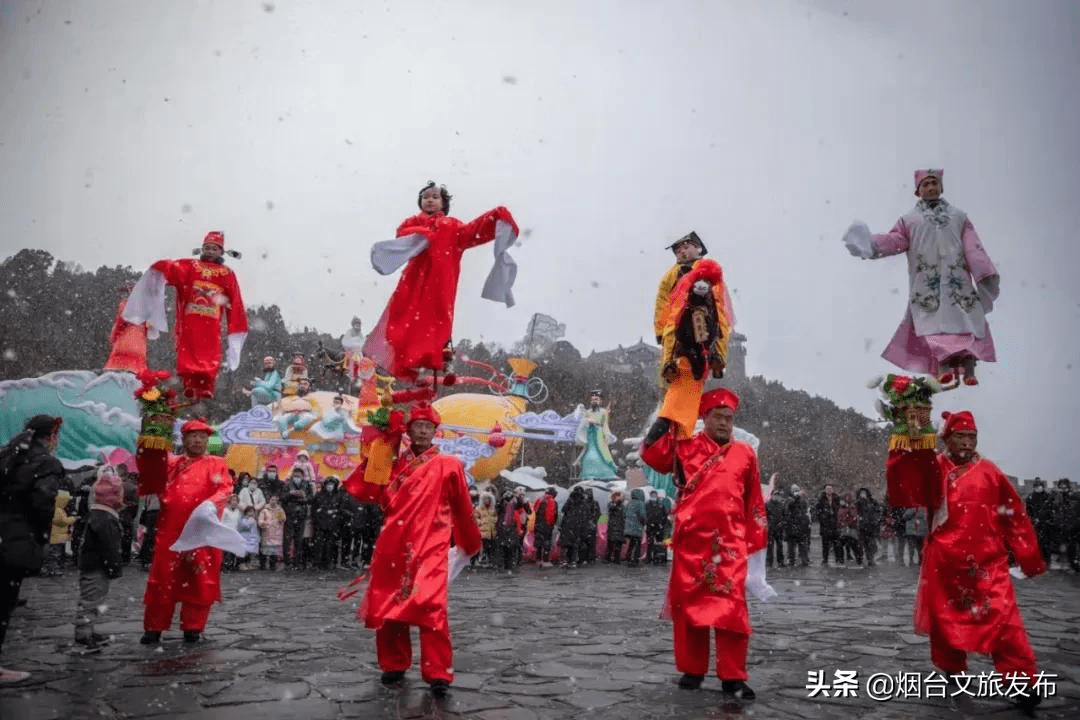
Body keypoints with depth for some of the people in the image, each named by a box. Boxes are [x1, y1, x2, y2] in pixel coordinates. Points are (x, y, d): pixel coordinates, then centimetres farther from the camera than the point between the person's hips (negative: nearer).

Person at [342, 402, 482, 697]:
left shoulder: (448, 465, 5)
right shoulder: (395, 465, 15)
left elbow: (462, 508, 12)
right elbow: (364, 491, 9)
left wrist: (471, 542, 19)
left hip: (430, 546, -4)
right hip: (394, 544, 4)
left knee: (430, 604, -17)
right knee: (388, 605, 7)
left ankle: (438, 673, -11)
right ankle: (394, 665, 24)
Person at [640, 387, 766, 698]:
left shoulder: (745, 454, 13)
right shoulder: (686, 447, 8)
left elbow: (754, 501, 16)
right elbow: (651, 454, -6)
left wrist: (754, 539, 12)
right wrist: (668, 418, -3)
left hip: (730, 542, 0)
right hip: (690, 539, 0)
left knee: (731, 606, -5)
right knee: (689, 602, 6)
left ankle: (733, 677, 2)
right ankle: (692, 670, 18)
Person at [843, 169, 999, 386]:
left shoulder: (959, 216, 26)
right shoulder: (910, 219, 25)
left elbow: (973, 247, 16)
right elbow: (895, 240, 10)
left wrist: (984, 274, 3)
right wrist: (871, 245, -11)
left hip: (957, 280, 1)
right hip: (926, 284, -1)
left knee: (965, 322, -15)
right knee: (934, 325, -19)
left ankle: (968, 369, -23)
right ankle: (945, 367, -30)